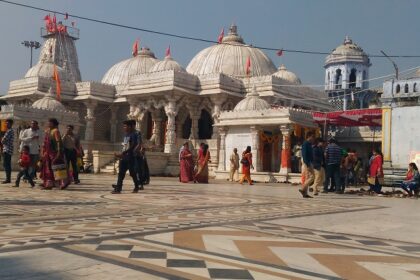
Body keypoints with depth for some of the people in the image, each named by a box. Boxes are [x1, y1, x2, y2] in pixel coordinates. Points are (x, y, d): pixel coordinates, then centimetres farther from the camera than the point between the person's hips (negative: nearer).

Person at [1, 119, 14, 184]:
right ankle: (8, 178, 16)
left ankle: (8, 179, -9)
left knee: (6, 165, -10)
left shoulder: (9, 131, -13)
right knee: (8, 165, 12)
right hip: (7, 150, 10)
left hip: (7, 150, -10)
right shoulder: (10, 131, 20)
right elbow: (4, 140, 23)